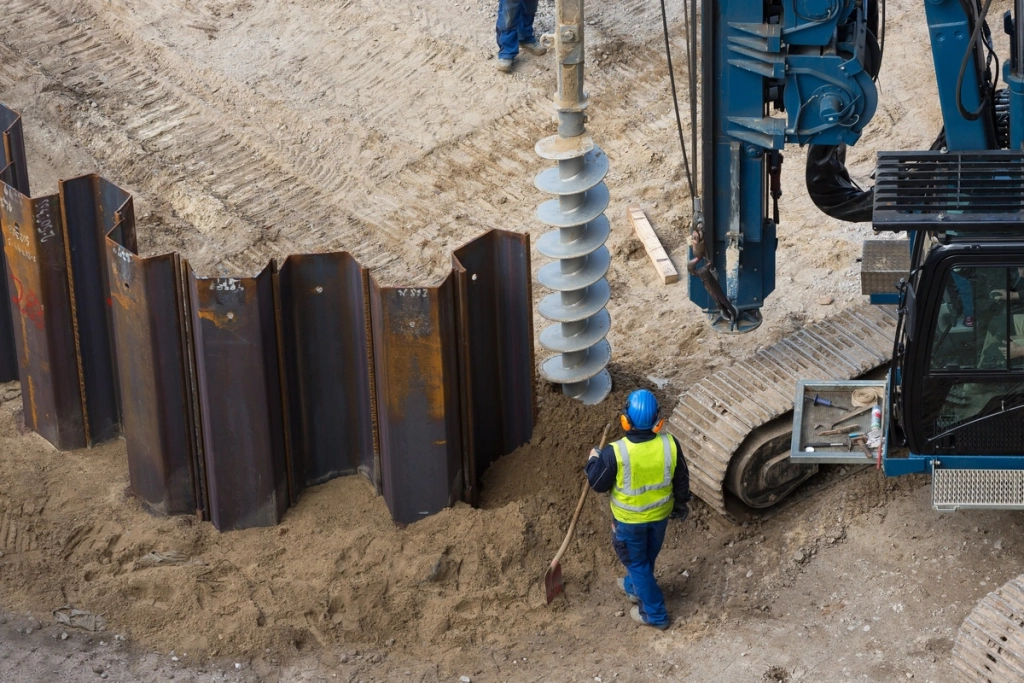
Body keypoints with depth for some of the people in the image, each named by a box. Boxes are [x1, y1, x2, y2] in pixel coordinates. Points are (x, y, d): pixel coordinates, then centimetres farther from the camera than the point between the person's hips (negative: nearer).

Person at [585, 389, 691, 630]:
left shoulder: (614, 453, -32)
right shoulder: (670, 444, -22)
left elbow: (598, 484, -15)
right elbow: (681, 479, -6)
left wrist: (593, 460, 4)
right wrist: (681, 504, 14)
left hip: (629, 519, -4)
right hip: (660, 513, 4)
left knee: (636, 562, 20)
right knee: (648, 556, 29)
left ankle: (654, 613, 32)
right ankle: (634, 587, 56)